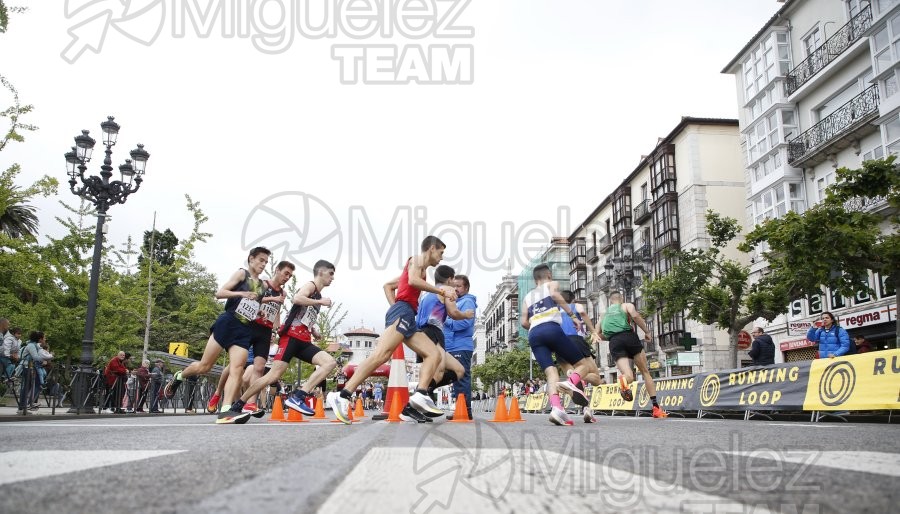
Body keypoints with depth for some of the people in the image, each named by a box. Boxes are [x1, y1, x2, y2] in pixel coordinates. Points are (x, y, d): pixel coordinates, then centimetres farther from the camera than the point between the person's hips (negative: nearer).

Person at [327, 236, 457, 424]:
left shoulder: (417, 268, 32)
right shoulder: (417, 259, 7)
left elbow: (388, 286, 35)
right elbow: (413, 281, -15)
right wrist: (442, 291, -9)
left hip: (407, 318, 10)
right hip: (403, 312, -10)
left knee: (435, 354, 1)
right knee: (381, 354, -24)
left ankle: (421, 395, -18)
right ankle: (342, 396, -31)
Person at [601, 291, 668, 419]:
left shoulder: (605, 314, 30)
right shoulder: (627, 306, 19)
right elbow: (635, 315, -5)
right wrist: (647, 332, 2)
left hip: (614, 342, 2)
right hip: (628, 336, -2)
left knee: (629, 376, -7)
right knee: (645, 371, 11)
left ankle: (623, 379, -47)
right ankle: (656, 408, 4)